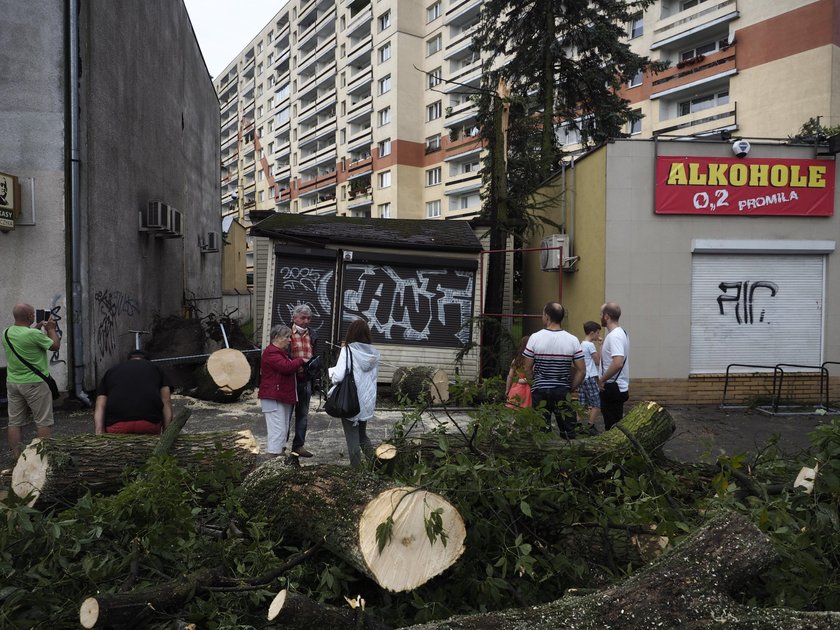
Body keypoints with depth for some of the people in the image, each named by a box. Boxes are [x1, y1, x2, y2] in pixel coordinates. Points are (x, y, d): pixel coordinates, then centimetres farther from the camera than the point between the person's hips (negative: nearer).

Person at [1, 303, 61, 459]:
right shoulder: (35, 334, -21)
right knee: (44, 422, 3)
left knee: (14, 422, 11)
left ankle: (15, 456, 14)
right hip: (34, 383, -7)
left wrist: (37, 327, 22)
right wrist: (51, 328, 7)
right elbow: (55, 346, -6)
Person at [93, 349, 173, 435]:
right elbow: (166, 402, 13)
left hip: (115, 424, 1)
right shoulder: (156, 369, 27)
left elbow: (100, 407, 16)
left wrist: (99, 435, 7)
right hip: (150, 422, -1)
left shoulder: (111, 371, 31)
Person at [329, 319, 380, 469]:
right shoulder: (373, 353, 2)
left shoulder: (348, 350, -14)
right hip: (367, 400, 5)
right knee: (362, 434, 24)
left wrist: (331, 372, -1)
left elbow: (339, 376, -20)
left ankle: (357, 468, 13)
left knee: (352, 437, 8)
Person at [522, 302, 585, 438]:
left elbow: (527, 369, -3)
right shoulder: (573, 340, -4)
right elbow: (581, 370, -3)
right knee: (568, 431, 10)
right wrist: (571, 388, 7)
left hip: (540, 391, -1)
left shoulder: (535, 338, -8)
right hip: (563, 391, 1)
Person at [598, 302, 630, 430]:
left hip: (612, 388, -10)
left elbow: (618, 363, -32)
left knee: (612, 426, -5)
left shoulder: (614, 336, -20)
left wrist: (602, 379, -21)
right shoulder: (619, 333, 13)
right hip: (615, 387, 10)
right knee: (614, 424, 16)